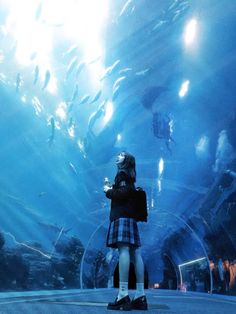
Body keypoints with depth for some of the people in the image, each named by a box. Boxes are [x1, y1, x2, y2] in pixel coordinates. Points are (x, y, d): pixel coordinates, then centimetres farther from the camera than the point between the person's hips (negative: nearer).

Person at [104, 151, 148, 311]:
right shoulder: (129, 176, 27)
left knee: (124, 250, -18)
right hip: (129, 217, 9)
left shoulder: (122, 173, 1)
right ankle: (140, 296, -2)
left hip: (122, 216, -9)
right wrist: (111, 188, 19)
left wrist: (108, 191, 1)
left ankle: (123, 295, -26)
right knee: (135, 253, 0)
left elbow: (123, 193, -14)